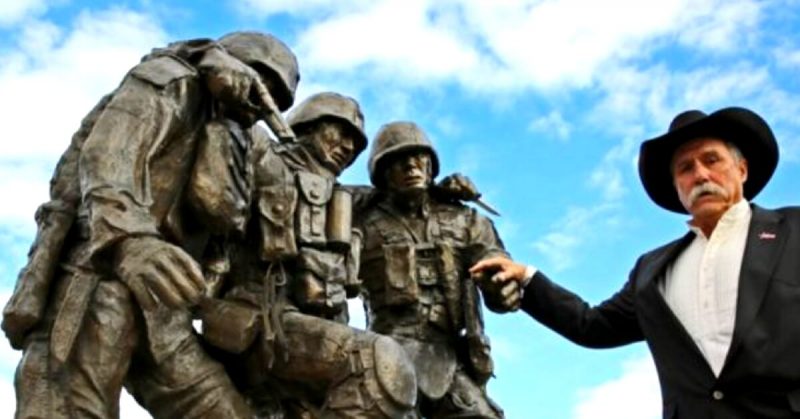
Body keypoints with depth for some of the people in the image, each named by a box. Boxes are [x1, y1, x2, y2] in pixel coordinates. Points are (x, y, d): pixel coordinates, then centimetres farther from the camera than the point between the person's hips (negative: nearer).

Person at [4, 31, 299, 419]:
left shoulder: (222, 142, 29)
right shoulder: (171, 81, 5)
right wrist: (130, 240, -32)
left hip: (159, 313, 8)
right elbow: (106, 156, -16)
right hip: (98, 277, -8)